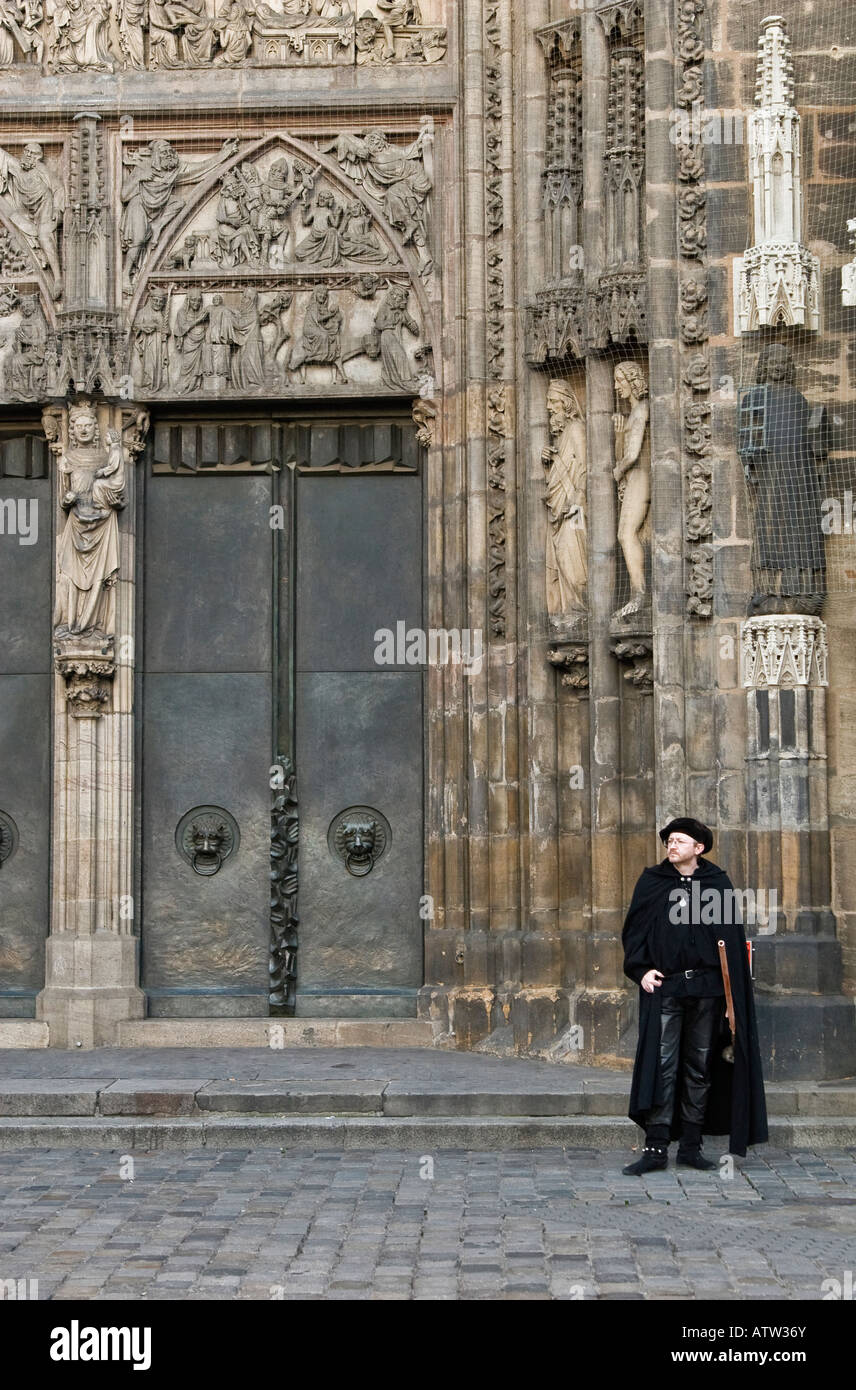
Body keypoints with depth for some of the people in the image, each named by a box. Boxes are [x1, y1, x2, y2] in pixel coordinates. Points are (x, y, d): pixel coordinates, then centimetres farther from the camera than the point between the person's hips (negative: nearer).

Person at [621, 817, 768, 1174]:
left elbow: (732, 936, 6)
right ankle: (656, 1146, -6)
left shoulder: (718, 883, 7)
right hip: (664, 987, -1)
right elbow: (634, 930, 8)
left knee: (700, 1067, 5)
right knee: (662, 1066, -7)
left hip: (706, 988, 1)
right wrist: (641, 969, -8)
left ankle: (691, 1145, 13)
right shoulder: (652, 882, 8)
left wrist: (733, 993, -1)